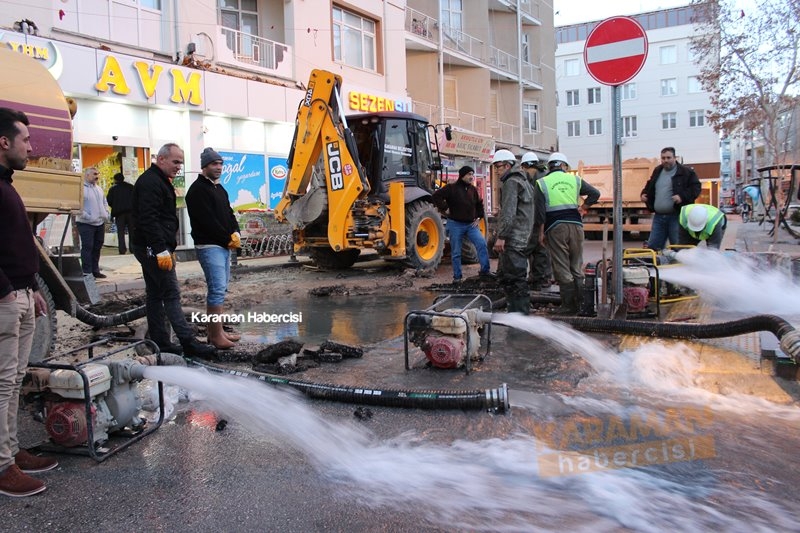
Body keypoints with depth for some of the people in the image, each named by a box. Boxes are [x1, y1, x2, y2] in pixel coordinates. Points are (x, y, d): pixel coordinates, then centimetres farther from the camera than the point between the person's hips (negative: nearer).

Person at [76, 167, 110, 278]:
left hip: (100, 223, 8)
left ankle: (95, 270, 21)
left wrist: (106, 214, 11)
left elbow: (105, 203, 25)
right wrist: (87, 217, -19)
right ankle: (87, 272, -3)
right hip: (86, 224, -8)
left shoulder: (99, 188, 16)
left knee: (97, 248, 12)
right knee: (87, 248, -6)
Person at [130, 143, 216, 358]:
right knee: (171, 294, -11)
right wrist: (161, 250, -27)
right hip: (152, 248, -11)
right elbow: (148, 219, -24)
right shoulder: (150, 182, -14)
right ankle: (188, 342, -11)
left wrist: (169, 248, 24)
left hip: (152, 248, 11)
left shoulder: (160, 181, 20)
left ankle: (160, 342, 16)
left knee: (155, 294, 11)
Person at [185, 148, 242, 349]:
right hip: (209, 246, -9)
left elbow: (229, 214, 18)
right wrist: (228, 239, -11)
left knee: (220, 288, 11)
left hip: (224, 245, 9)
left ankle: (216, 330, 18)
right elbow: (208, 221, -17)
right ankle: (215, 335, -9)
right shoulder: (198, 190, -10)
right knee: (218, 289, -13)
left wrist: (236, 234, -1)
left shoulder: (219, 189, 19)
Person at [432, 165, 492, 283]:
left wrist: (478, 217, 12)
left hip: (471, 224, 4)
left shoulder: (473, 189, 8)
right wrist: (444, 208, -15)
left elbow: (479, 204, 22)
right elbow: (436, 196, -15)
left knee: (482, 244, -12)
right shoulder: (451, 188, -9)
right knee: (456, 252, 3)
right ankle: (457, 276, 14)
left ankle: (485, 270, -3)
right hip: (455, 225, -4)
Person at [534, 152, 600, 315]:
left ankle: (569, 305, 3)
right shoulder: (574, 179, 9)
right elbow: (595, 193, 5)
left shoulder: (542, 183, 4)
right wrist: (582, 208, 13)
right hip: (575, 225, 2)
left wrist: (541, 232, 1)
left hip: (555, 228, -2)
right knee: (577, 266, 12)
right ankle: (580, 303, 15)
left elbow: (540, 211, -2)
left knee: (562, 268, 2)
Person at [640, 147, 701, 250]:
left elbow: (696, 188, -5)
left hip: (676, 216, -5)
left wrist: (682, 196, -20)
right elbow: (649, 186, 31)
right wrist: (644, 194, 12)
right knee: (652, 246, 6)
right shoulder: (657, 171, 17)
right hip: (658, 216, 5)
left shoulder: (686, 172, -1)